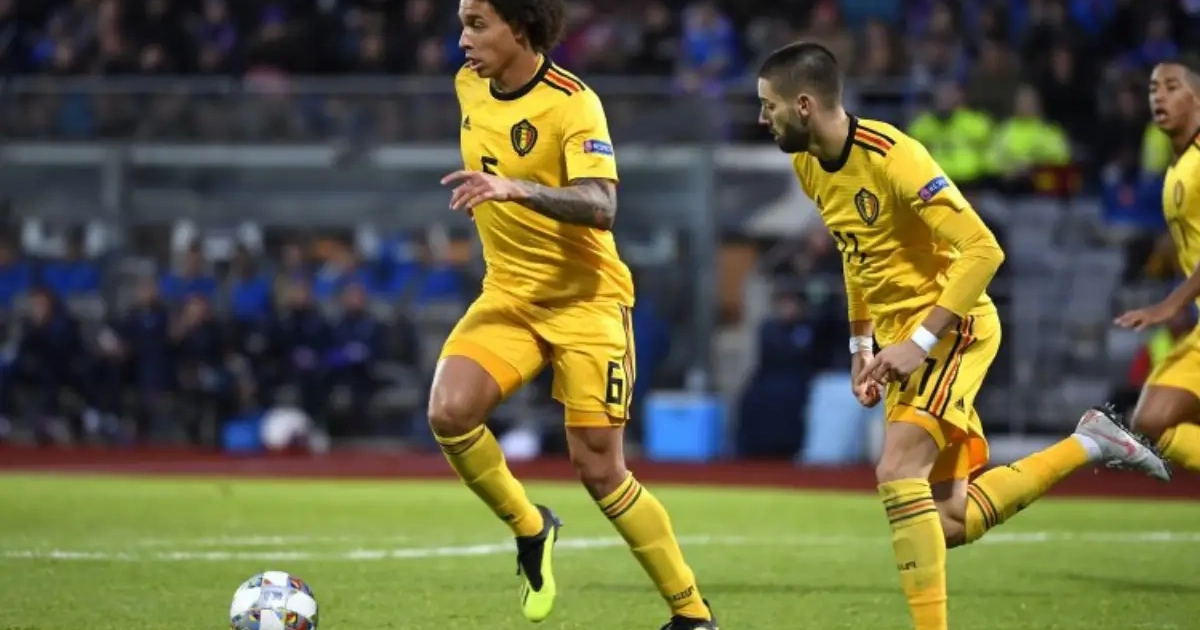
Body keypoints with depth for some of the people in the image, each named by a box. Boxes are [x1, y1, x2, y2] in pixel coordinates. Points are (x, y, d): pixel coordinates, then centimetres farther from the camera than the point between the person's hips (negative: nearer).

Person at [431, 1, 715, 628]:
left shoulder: (572, 103, -19)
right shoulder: (469, 85, 2)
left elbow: (601, 206, -32)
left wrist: (518, 189, -44)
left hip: (585, 299, -6)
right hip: (508, 293, 6)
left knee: (600, 470, -5)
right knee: (448, 412, -21)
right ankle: (530, 529, 5)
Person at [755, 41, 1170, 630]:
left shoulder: (889, 156, -23)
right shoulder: (808, 164, 3)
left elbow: (982, 250, -24)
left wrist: (920, 341, -26)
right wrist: (862, 346, 15)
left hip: (952, 327, -9)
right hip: (903, 339, 9)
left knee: (898, 472, -26)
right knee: (948, 522, 5)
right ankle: (1087, 444, 19)